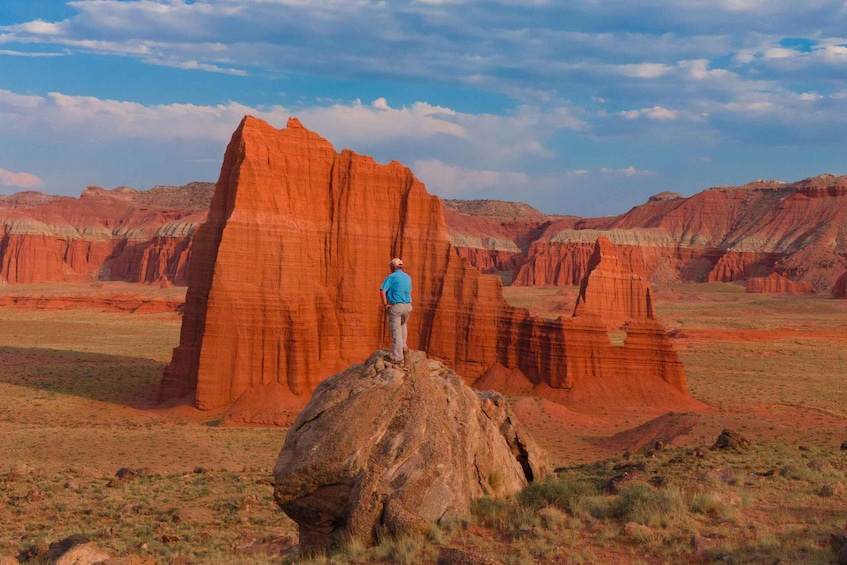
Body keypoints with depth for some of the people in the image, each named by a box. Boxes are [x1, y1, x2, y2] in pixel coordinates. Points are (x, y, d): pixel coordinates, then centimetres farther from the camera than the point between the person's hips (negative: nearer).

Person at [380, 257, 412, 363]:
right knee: (403, 324, 34)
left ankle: (398, 357, -5)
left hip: (395, 307, -5)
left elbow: (382, 291, -19)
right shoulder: (407, 277, 11)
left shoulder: (391, 277, -8)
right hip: (407, 306, 6)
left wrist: (385, 304, -10)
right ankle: (403, 346, 27)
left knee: (396, 332, -3)